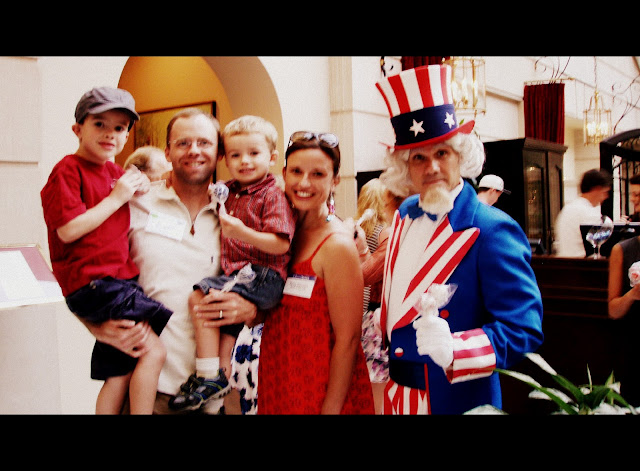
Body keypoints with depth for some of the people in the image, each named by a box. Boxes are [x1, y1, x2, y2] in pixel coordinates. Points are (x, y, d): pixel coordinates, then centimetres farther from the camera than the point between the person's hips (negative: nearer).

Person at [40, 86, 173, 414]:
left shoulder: (117, 173, 17)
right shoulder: (68, 170, -8)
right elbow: (68, 230, -19)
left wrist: (139, 189, 13)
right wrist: (116, 197, -13)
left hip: (119, 281, 9)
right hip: (90, 283, -9)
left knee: (120, 373, 12)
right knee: (154, 349, -17)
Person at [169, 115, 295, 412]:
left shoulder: (272, 196, -10)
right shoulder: (231, 191, 14)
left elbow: (281, 245, -19)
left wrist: (242, 232, -29)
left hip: (264, 278, -9)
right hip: (240, 275, 9)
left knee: (199, 298, -15)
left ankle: (208, 377, -11)